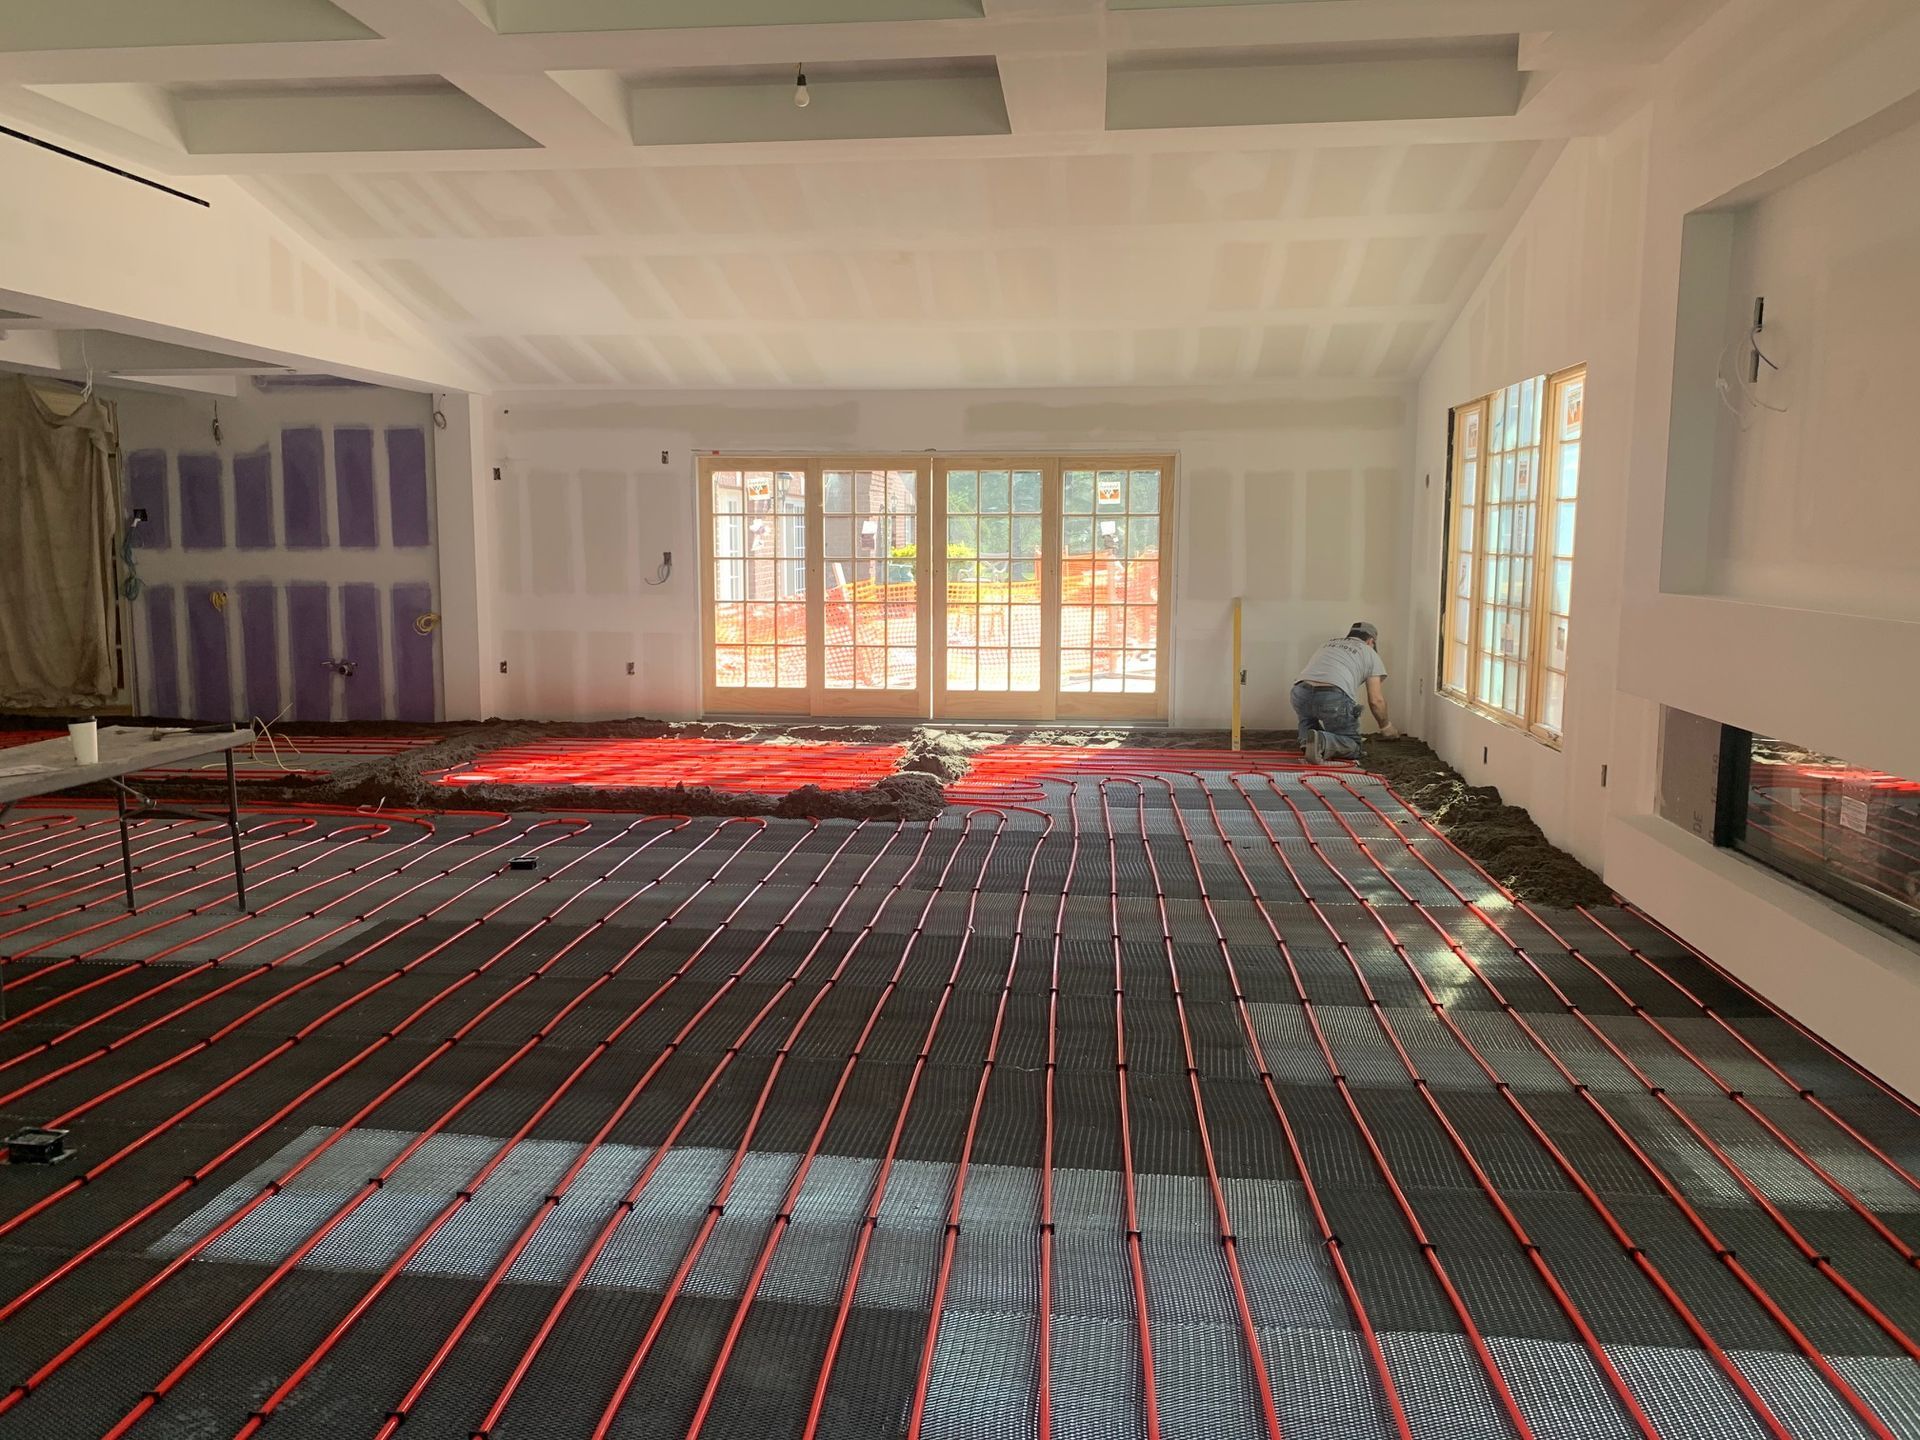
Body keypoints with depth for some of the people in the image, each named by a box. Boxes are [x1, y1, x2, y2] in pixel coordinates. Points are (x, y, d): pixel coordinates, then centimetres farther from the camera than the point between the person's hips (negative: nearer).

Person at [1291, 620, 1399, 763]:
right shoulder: (1369, 653, 23)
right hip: (1334, 697, -4)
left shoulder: (1328, 645, 38)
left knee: (1308, 715, 38)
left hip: (1300, 693, 4)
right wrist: (1386, 727, 34)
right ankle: (1322, 742, -16)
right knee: (1352, 746, 14)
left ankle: (1307, 740, 7)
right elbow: (1376, 700, 16)